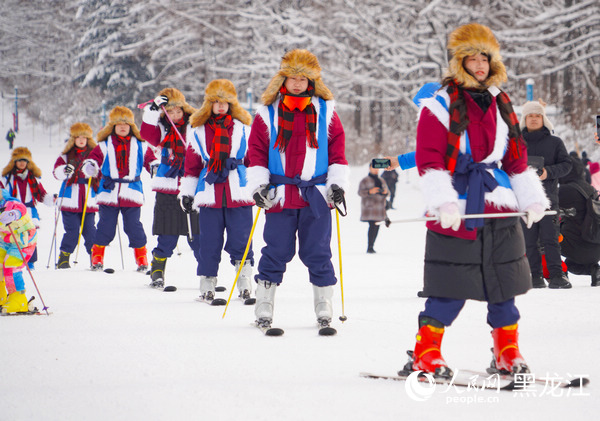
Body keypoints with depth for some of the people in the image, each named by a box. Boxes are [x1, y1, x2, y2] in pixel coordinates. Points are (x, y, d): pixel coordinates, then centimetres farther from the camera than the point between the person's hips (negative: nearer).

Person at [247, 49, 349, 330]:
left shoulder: (325, 111, 9)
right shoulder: (268, 113, 7)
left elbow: (337, 147, 10)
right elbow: (256, 150, 7)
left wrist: (337, 183, 1)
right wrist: (258, 184, -4)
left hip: (316, 194, 1)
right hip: (279, 194, -1)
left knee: (317, 254, 2)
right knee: (276, 252, -1)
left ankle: (324, 309, 11)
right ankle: (263, 309, 7)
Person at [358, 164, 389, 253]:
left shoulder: (381, 180, 19)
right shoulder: (365, 181, 1)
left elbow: (387, 192, 22)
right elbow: (360, 192, -6)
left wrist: (386, 192, -2)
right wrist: (370, 192, -21)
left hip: (380, 207, 6)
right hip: (369, 206, -6)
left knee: (377, 226, 3)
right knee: (372, 225, -16)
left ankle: (371, 247, 11)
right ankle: (369, 248, -15)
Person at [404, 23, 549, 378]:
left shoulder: (501, 105, 14)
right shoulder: (440, 106, -5)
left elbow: (516, 158, 19)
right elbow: (429, 160, -11)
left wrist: (532, 199, 12)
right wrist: (443, 203, -22)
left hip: (499, 208, 6)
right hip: (456, 212, -6)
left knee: (504, 284, 8)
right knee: (450, 289, -6)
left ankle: (507, 354, 18)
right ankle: (425, 355, 4)